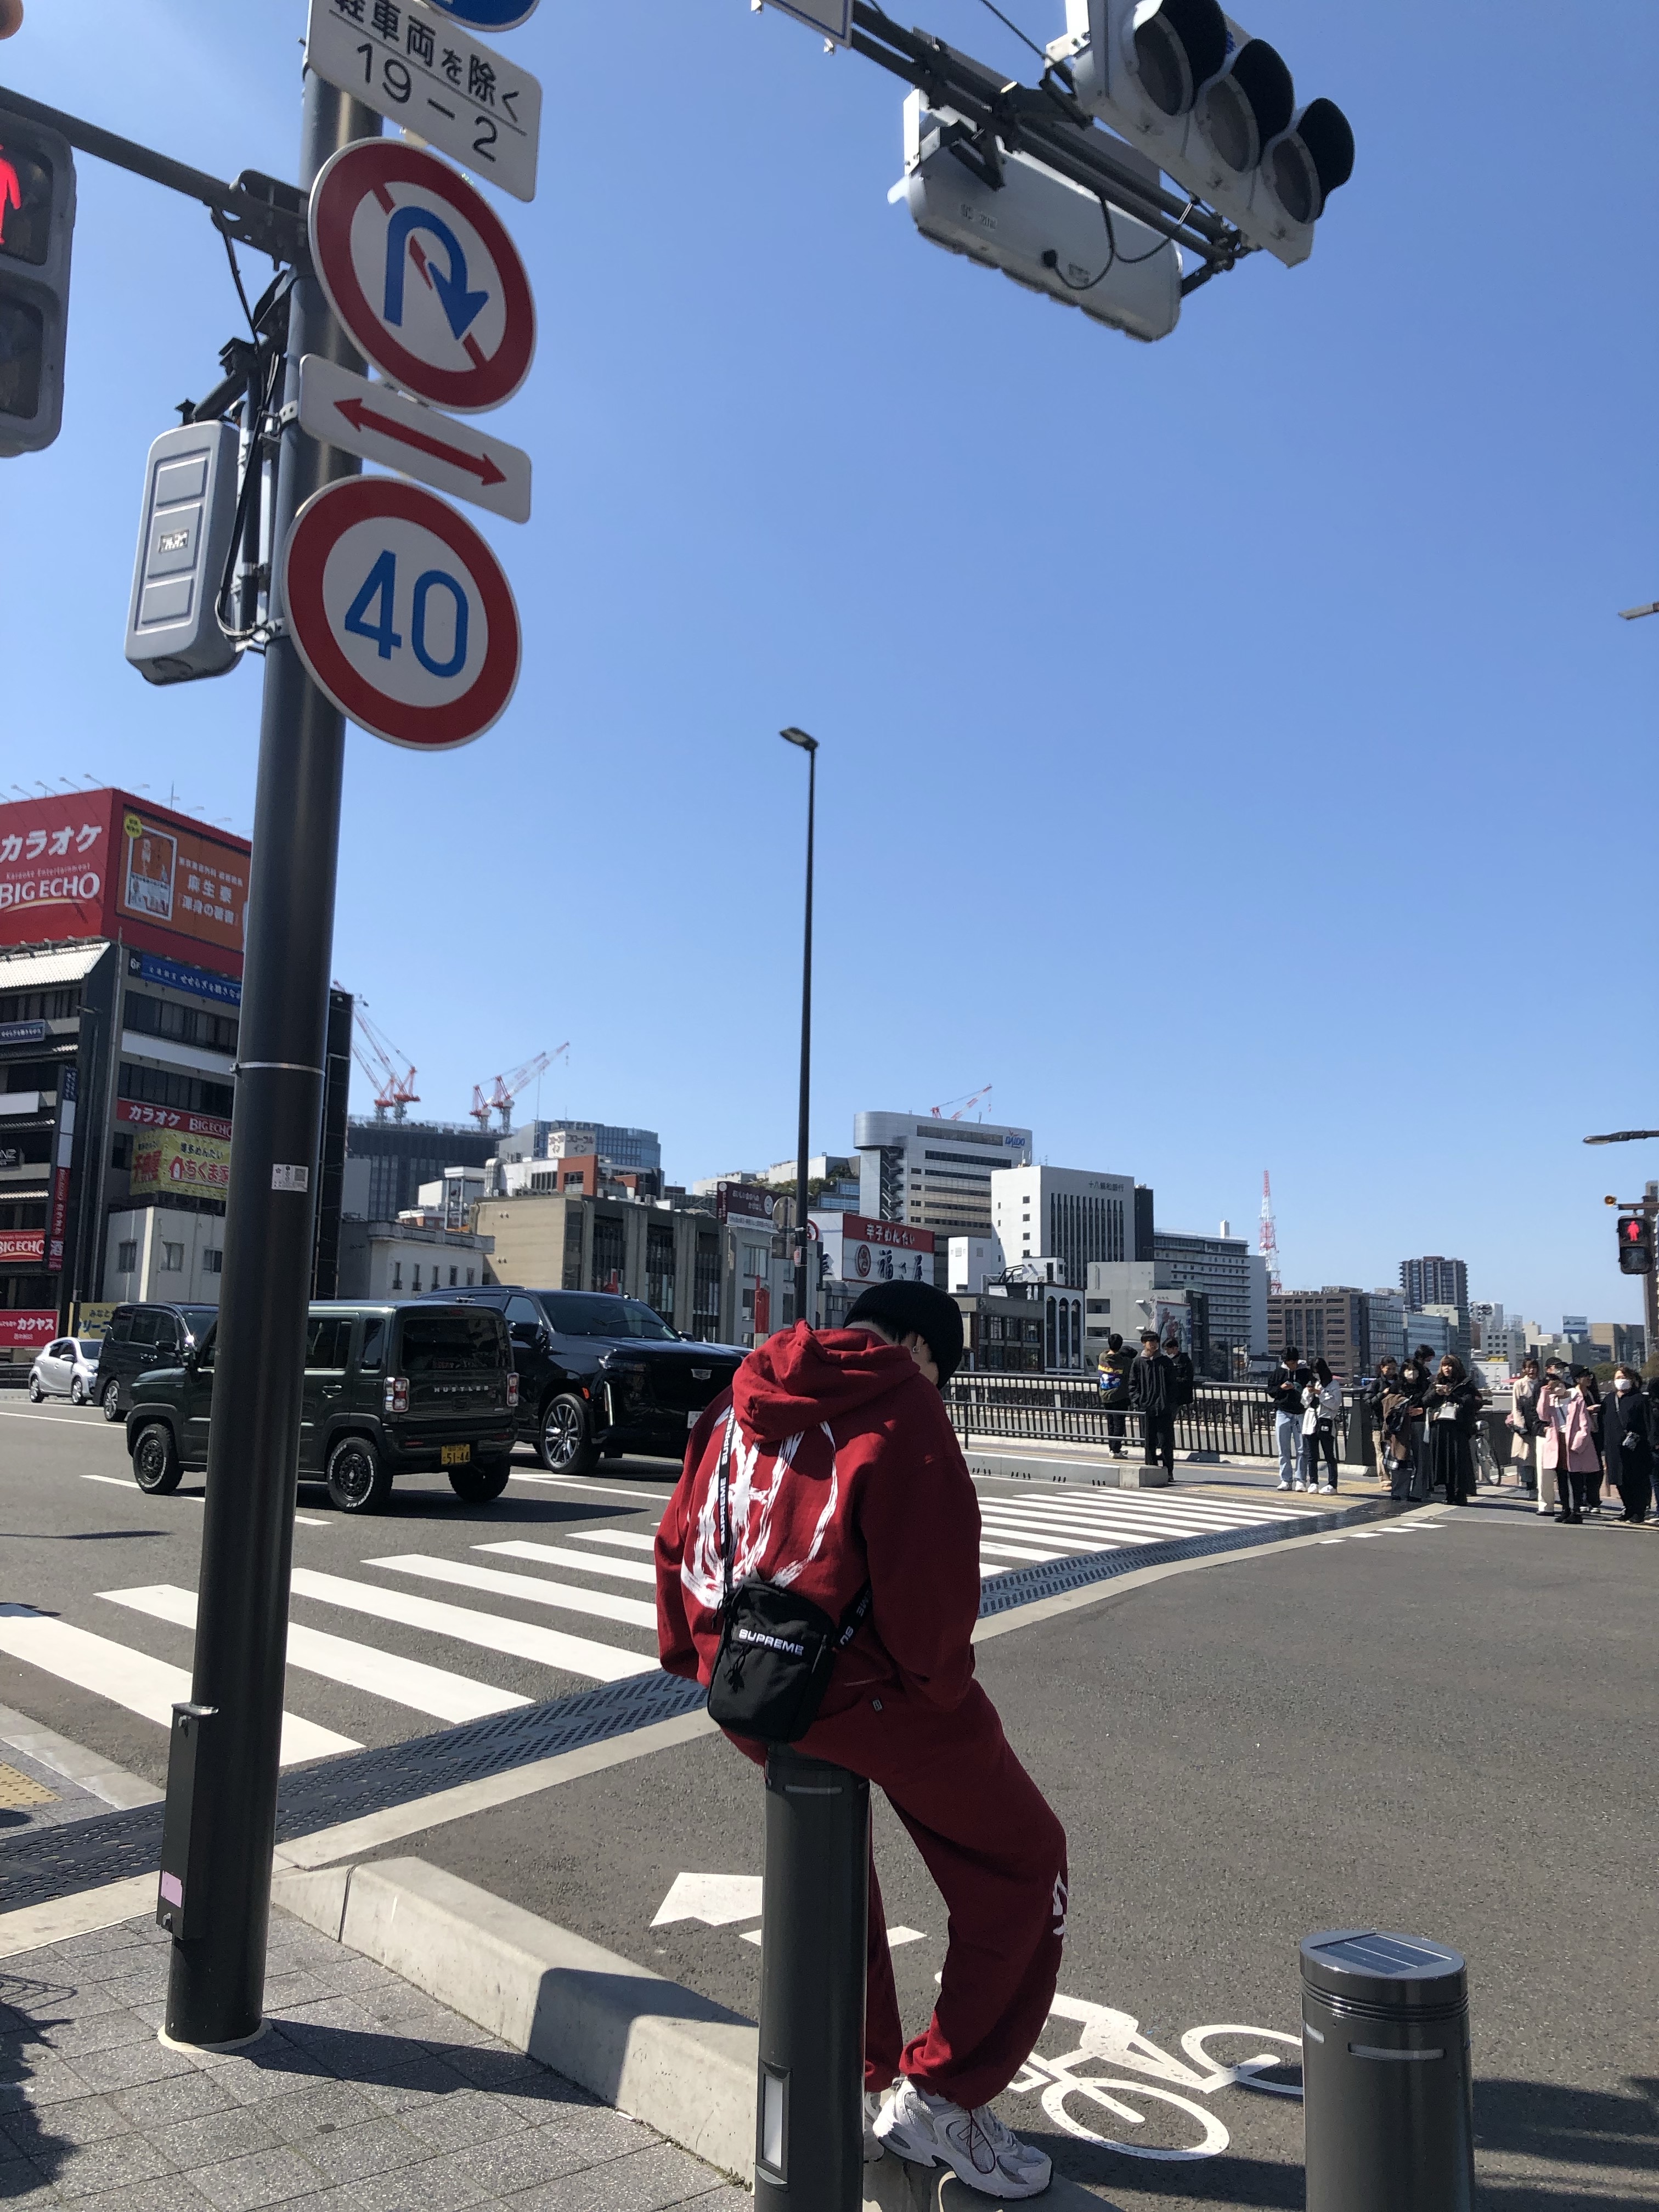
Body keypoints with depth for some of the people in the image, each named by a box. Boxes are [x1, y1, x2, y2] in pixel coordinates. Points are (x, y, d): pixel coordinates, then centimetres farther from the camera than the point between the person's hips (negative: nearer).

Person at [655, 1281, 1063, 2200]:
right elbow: (933, 1575, -18)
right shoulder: (902, 1409, -13)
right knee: (1021, 1864, 14)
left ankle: (857, 2082, 41)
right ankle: (939, 2097, 16)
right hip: (856, 1694, -7)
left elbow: (679, 1539, 12)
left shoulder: (739, 1402, 9)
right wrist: (939, 1686, -3)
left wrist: (694, 1657, 21)